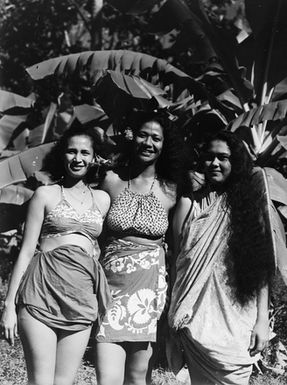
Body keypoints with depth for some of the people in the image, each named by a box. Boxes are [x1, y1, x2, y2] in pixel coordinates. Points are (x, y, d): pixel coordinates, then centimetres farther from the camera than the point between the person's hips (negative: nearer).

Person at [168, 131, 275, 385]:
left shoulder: (249, 202, 5)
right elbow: (175, 259, 7)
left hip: (237, 321, 0)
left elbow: (262, 265, 1)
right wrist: (172, 316, 1)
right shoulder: (189, 203, 7)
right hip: (196, 319, 1)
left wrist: (262, 318, -5)